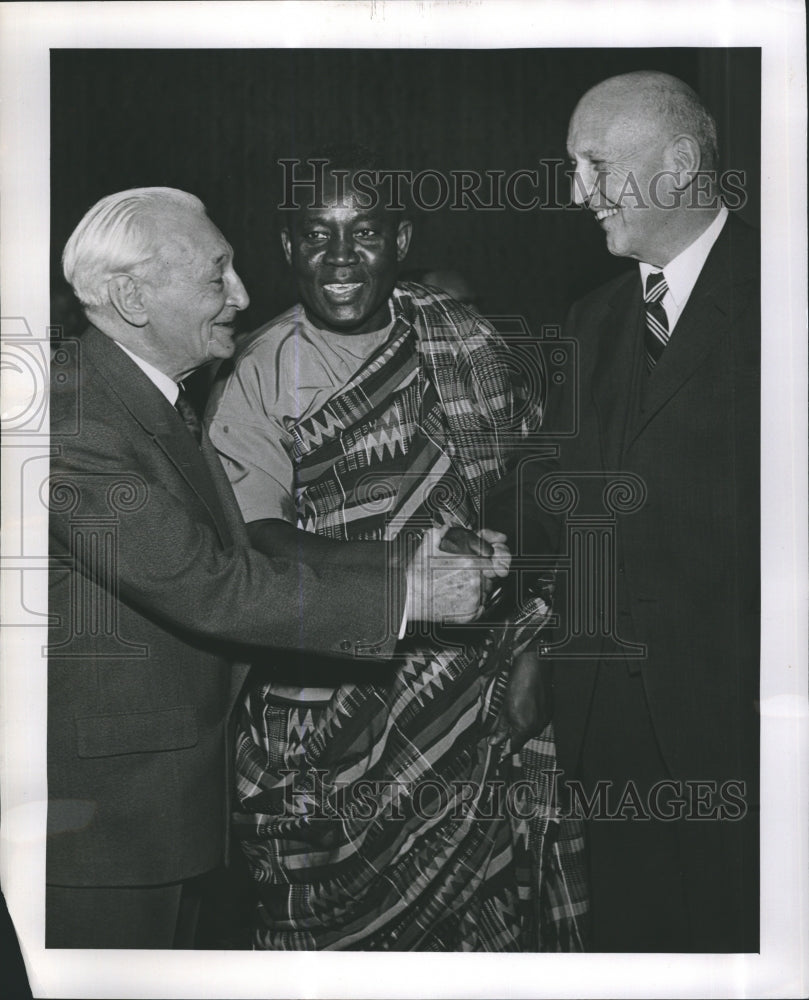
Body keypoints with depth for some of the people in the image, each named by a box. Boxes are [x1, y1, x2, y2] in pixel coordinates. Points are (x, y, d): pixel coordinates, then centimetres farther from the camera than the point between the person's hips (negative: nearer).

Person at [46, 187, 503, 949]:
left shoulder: (157, 402, 10)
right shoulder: (75, 417, -22)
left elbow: (235, 554, 5)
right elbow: (204, 585, -27)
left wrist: (410, 563, -5)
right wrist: (406, 593, -22)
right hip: (99, 810, -9)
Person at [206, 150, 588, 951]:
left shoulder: (465, 341, 5)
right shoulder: (258, 377, -3)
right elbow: (255, 540, -13)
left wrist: (532, 644, -3)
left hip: (481, 688, 2)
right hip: (334, 697, -2)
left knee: (485, 906, 6)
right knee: (342, 915, 6)